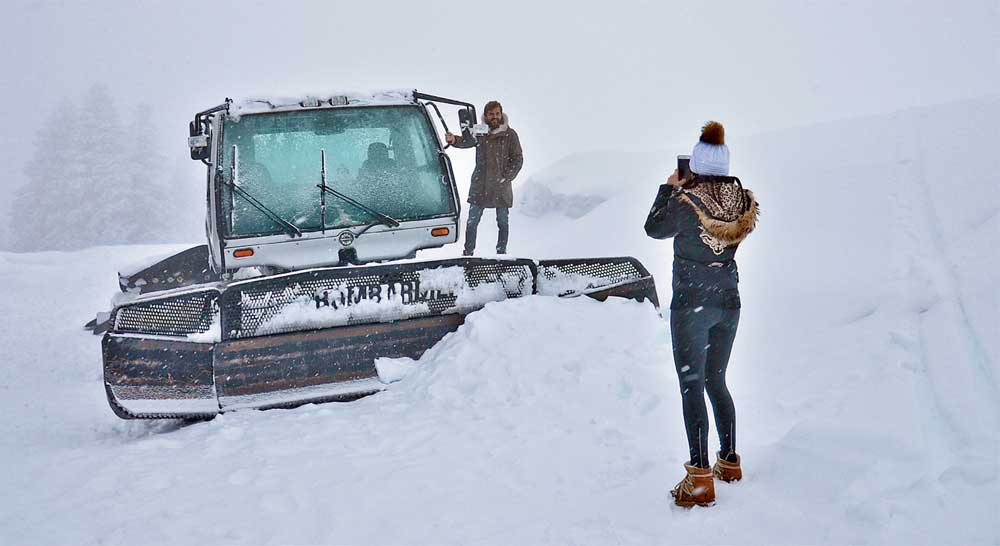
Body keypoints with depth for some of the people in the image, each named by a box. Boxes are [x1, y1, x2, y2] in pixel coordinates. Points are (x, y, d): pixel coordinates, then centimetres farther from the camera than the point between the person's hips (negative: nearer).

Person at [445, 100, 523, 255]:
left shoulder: (510, 135, 0)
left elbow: (518, 159, 1)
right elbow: (466, 142, -16)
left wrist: (506, 177, -9)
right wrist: (454, 140, -38)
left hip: (501, 187, 0)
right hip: (480, 186, 0)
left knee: (503, 222, 8)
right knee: (472, 221, 3)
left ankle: (501, 252, 21)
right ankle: (468, 253, 12)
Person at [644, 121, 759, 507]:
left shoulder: (685, 202, -19)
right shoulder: (743, 202, -4)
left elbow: (654, 229, 0)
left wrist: (669, 188, 11)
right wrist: (687, 190, 12)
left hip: (692, 305, -6)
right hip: (729, 302, 6)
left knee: (691, 388, -2)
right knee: (717, 382, 20)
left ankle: (700, 481, -6)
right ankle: (730, 462, 29)